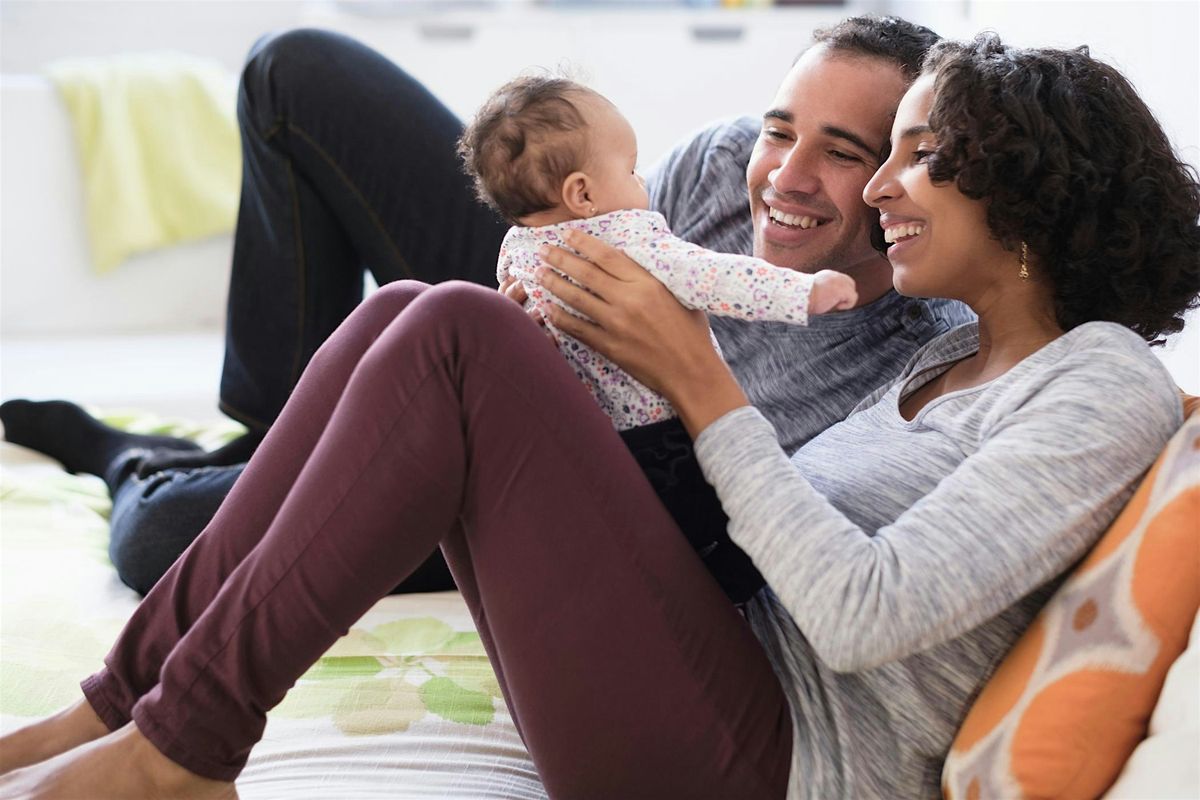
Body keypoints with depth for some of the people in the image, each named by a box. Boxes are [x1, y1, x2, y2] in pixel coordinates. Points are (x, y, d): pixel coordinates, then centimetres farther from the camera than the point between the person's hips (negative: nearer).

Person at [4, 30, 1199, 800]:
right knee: (401, 313, -2)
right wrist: (607, 360, 5)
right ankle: (132, 699, -3)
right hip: (718, 687, 9)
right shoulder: (953, 357, 21)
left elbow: (864, 616, -17)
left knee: (458, 333, -20)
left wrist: (700, 383, -11)